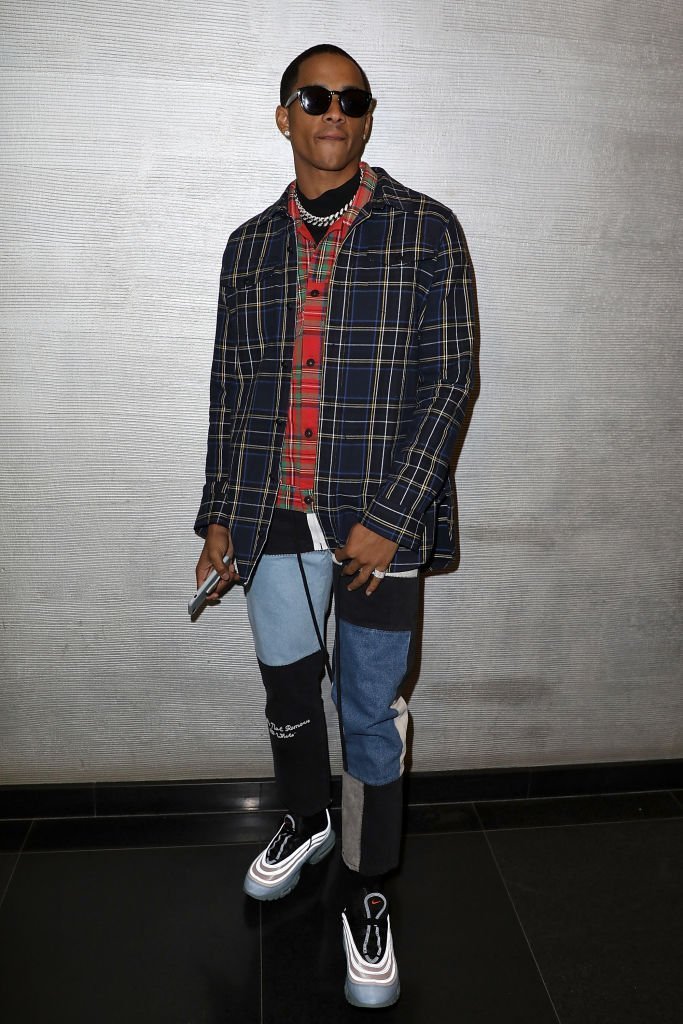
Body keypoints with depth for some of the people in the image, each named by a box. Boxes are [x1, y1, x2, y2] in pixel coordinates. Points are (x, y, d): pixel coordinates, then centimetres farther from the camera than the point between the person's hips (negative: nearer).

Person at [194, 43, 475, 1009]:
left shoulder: (425, 231, -1)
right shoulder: (250, 245, 10)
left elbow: (447, 382, -7)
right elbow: (230, 387, 12)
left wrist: (388, 516, -14)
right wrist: (220, 514, 10)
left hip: (379, 516, -3)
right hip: (272, 515, 4)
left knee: (370, 713, 6)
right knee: (288, 689, 17)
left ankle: (369, 895, 28)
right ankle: (307, 821, 47)